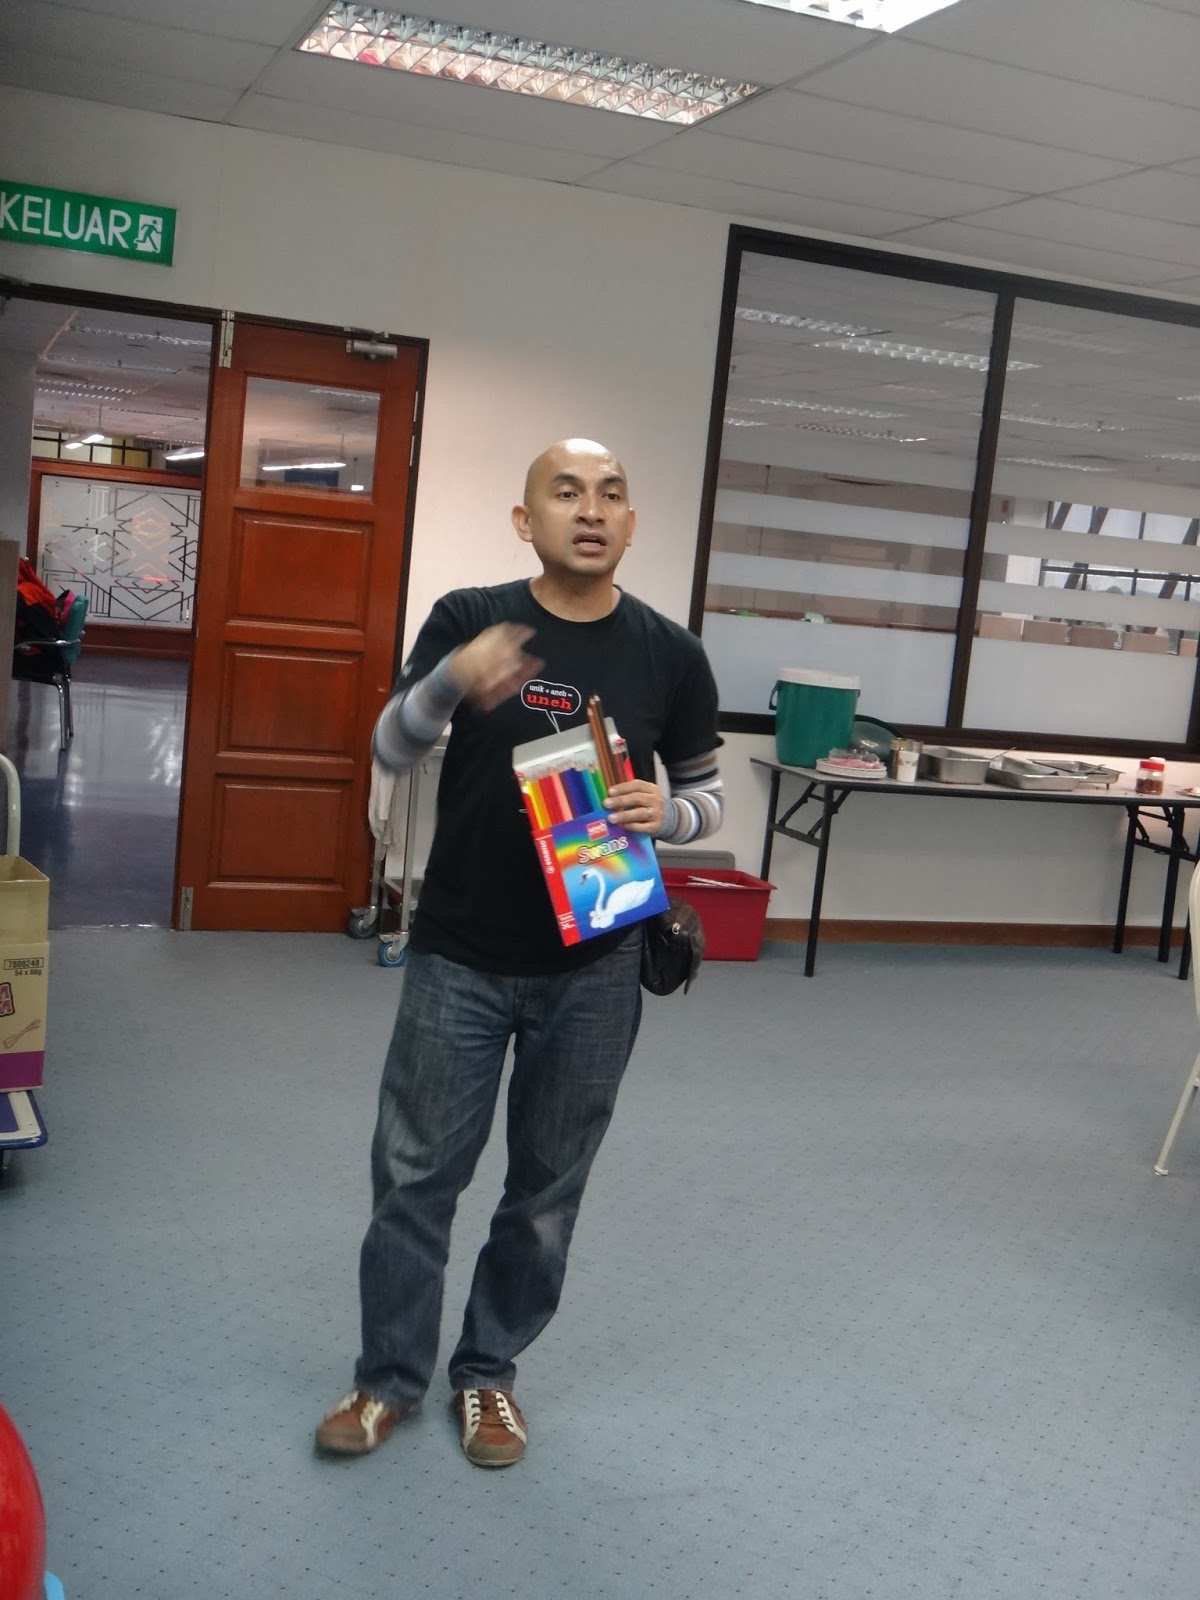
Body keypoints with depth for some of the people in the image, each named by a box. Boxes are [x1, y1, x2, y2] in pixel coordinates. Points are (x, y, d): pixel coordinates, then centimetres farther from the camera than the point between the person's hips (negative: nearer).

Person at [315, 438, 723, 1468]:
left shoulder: (670, 654, -3)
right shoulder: (469, 619, -6)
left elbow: (708, 795, 6)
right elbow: (390, 751, -13)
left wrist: (664, 813, -18)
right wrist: (450, 683, -33)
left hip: (593, 970, 1)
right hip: (458, 958, -1)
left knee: (549, 1185, 13)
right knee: (415, 1173, 8)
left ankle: (490, 1370, 33)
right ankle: (391, 1375, 27)